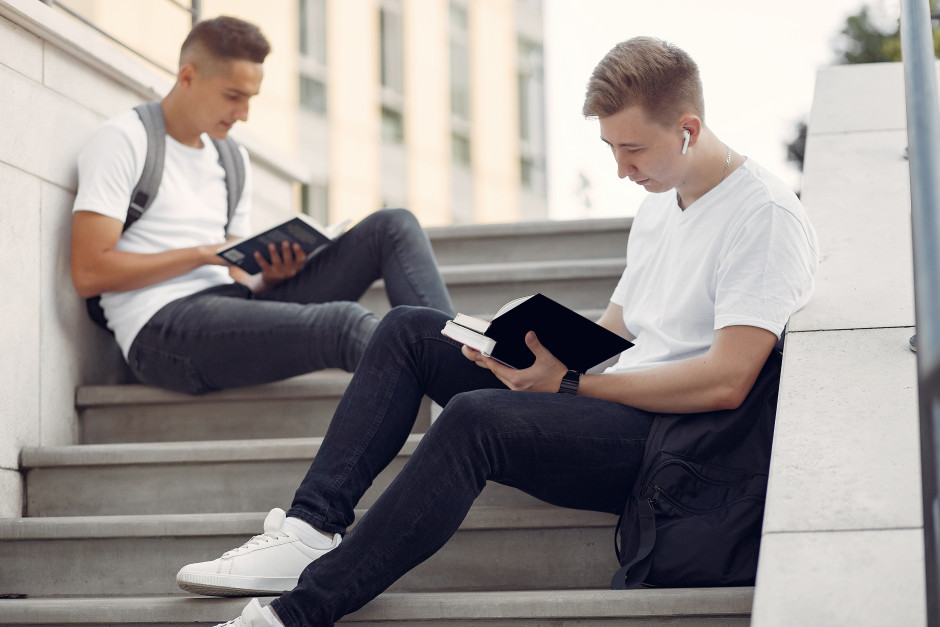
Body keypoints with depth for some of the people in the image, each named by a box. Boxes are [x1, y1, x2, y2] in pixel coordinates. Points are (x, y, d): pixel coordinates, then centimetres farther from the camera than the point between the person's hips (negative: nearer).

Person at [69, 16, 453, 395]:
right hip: (163, 327, -7)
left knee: (395, 227, -5)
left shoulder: (233, 161, 23)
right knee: (346, 322, -33)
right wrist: (203, 254, -11)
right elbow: (88, 274, -9)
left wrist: (271, 278, -4)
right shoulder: (123, 141, 1)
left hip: (230, 310, 8)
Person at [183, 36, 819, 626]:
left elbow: (725, 382, -21)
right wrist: (525, 348, 0)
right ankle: (313, 528, -11)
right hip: (615, 403, 10)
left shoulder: (766, 216, -11)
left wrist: (570, 383, -18)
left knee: (474, 418, -33)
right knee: (409, 329, 4)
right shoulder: (660, 204, 18)